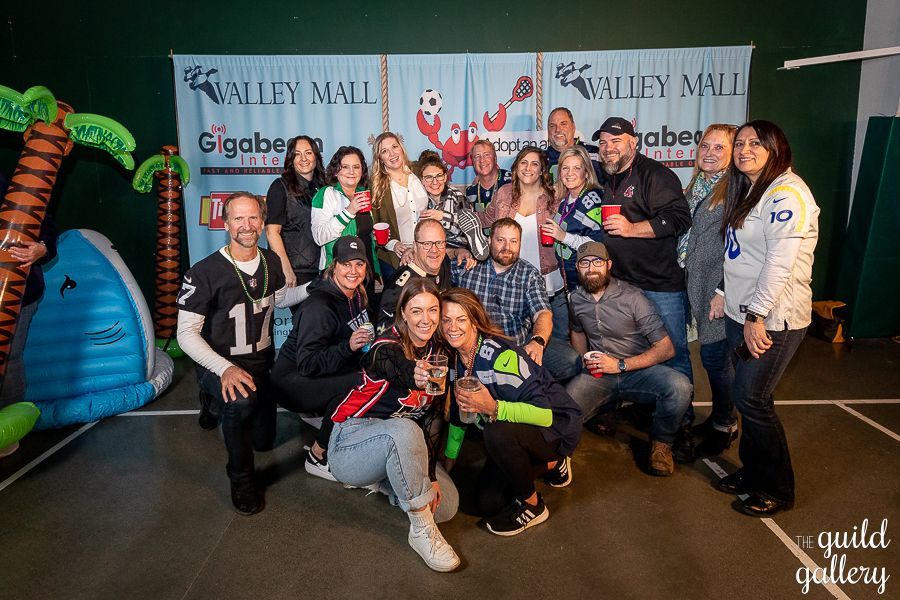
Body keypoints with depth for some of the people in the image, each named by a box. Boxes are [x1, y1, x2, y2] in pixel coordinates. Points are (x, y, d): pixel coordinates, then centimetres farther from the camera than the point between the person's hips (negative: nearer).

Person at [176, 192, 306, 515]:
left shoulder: (271, 261, -4)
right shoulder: (204, 273, -21)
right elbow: (187, 334, -21)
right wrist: (224, 369, -35)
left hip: (261, 363, 6)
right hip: (220, 364, -6)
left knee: (264, 440, 17)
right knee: (242, 399, -40)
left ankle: (216, 403, 44)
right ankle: (241, 480, -14)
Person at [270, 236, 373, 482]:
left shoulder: (357, 296, 1)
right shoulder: (319, 306, -23)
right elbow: (307, 364, -27)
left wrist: (366, 340, -3)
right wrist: (348, 346, -36)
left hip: (328, 372, 8)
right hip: (294, 380, -8)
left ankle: (320, 415, 5)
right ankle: (317, 458, -14)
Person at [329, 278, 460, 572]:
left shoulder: (438, 351, -3)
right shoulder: (386, 348, -21)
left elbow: (432, 418, -5)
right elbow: (397, 368, -48)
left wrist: (430, 474, -13)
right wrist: (414, 376, -72)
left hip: (401, 446, 6)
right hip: (350, 446, -6)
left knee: (446, 504, -10)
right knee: (404, 430, -37)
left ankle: (381, 479, 15)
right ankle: (422, 531, -22)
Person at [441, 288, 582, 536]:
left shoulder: (500, 355, -30)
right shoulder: (454, 359, -5)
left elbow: (545, 413, -34)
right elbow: (459, 412, 10)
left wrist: (494, 408, -47)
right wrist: (448, 462, 14)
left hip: (557, 426, -8)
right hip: (514, 435, 8)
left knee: (497, 433, -37)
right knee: (487, 504, 3)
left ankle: (532, 506, -10)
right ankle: (550, 465, 24)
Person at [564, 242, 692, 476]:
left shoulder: (631, 297, -12)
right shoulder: (576, 299, 3)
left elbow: (666, 348, -13)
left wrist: (620, 365, -19)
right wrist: (585, 361, 6)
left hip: (638, 370, -3)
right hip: (598, 374, 3)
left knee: (679, 386, -34)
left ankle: (660, 442, -3)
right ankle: (605, 409, 12)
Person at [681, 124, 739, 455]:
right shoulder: (694, 188, 14)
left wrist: (725, 291, -19)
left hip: (720, 288, -7)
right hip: (695, 285, 7)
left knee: (714, 355, 0)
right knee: (712, 354, 15)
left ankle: (725, 426, 19)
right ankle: (719, 418, 30)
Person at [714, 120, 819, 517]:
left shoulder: (787, 193, -16)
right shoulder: (747, 189, 14)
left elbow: (780, 263, -22)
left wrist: (757, 316, -23)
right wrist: (725, 293, 12)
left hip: (773, 319, -8)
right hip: (742, 313, 8)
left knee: (750, 398, -1)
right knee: (749, 396, 14)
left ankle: (777, 489, 17)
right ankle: (753, 473, 30)